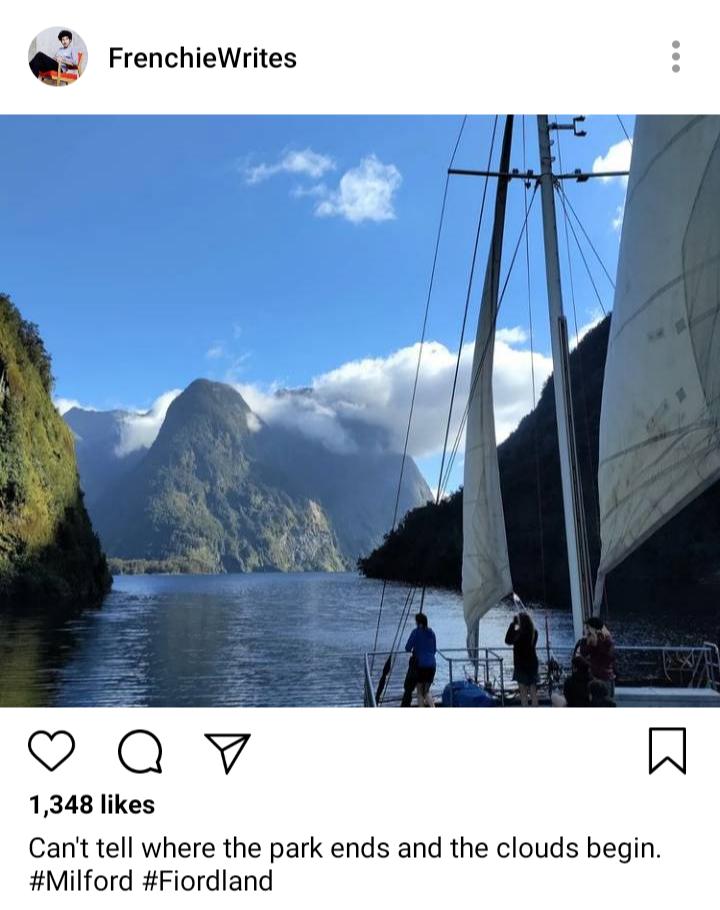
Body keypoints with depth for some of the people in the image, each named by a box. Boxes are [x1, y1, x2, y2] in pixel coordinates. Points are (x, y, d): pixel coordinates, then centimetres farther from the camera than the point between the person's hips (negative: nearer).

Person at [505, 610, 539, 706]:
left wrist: (512, 624, -13)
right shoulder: (534, 632, 0)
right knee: (533, 692, 10)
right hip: (533, 664, 6)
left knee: (523, 693, 1)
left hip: (521, 665, -6)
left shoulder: (519, 633, -19)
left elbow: (507, 640, -11)